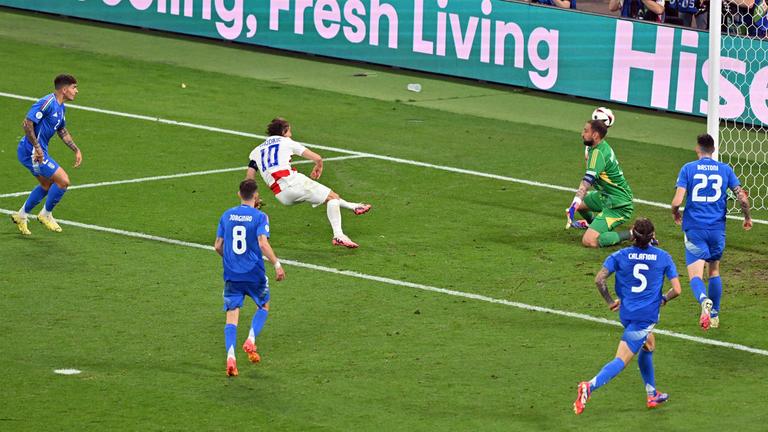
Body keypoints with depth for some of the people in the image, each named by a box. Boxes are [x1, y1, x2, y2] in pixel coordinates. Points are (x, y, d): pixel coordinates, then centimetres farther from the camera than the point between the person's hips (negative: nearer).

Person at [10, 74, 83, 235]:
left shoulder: (60, 107, 11)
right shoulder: (47, 103, -21)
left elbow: (62, 131, 26)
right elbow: (27, 123, -26)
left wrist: (76, 150, 19)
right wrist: (37, 148, -24)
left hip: (38, 151, 11)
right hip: (32, 152, -11)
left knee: (47, 185, 24)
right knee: (63, 181, -10)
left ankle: (21, 216, 35)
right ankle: (46, 214, 8)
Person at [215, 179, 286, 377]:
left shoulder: (227, 216, 6)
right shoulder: (259, 217, -7)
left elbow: (218, 246, 8)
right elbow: (263, 244, -19)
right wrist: (277, 265, -14)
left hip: (231, 274, 3)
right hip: (254, 273, -2)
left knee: (232, 316, 2)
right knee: (264, 306, 22)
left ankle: (230, 356, -17)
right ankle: (251, 341, 2)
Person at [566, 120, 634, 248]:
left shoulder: (598, 153, -23)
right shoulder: (603, 146, 5)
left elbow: (586, 184, -33)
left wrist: (574, 205, -39)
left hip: (618, 206, -10)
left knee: (589, 241, -21)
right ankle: (592, 222, 53)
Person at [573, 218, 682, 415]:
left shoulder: (620, 256, 0)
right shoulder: (663, 257, -3)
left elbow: (599, 279, -10)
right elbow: (676, 290, -6)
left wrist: (610, 301, 4)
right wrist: (663, 299, 15)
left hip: (626, 312, 4)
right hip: (647, 315, -4)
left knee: (648, 345, 29)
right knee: (621, 360, -9)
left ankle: (652, 395, 35)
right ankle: (590, 386, -31)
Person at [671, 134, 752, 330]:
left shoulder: (688, 169, -2)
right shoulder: (725, 170, 4)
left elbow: (677, 201, -10)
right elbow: (742, 198, -1)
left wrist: (675, 214, 13)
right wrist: (747, 218, 18)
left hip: (694, 228, -2)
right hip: (717, 228, 3)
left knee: (695, 275, -5)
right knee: (714, 271, 22)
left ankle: (704, 300, -36)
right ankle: (715, 315, 24)